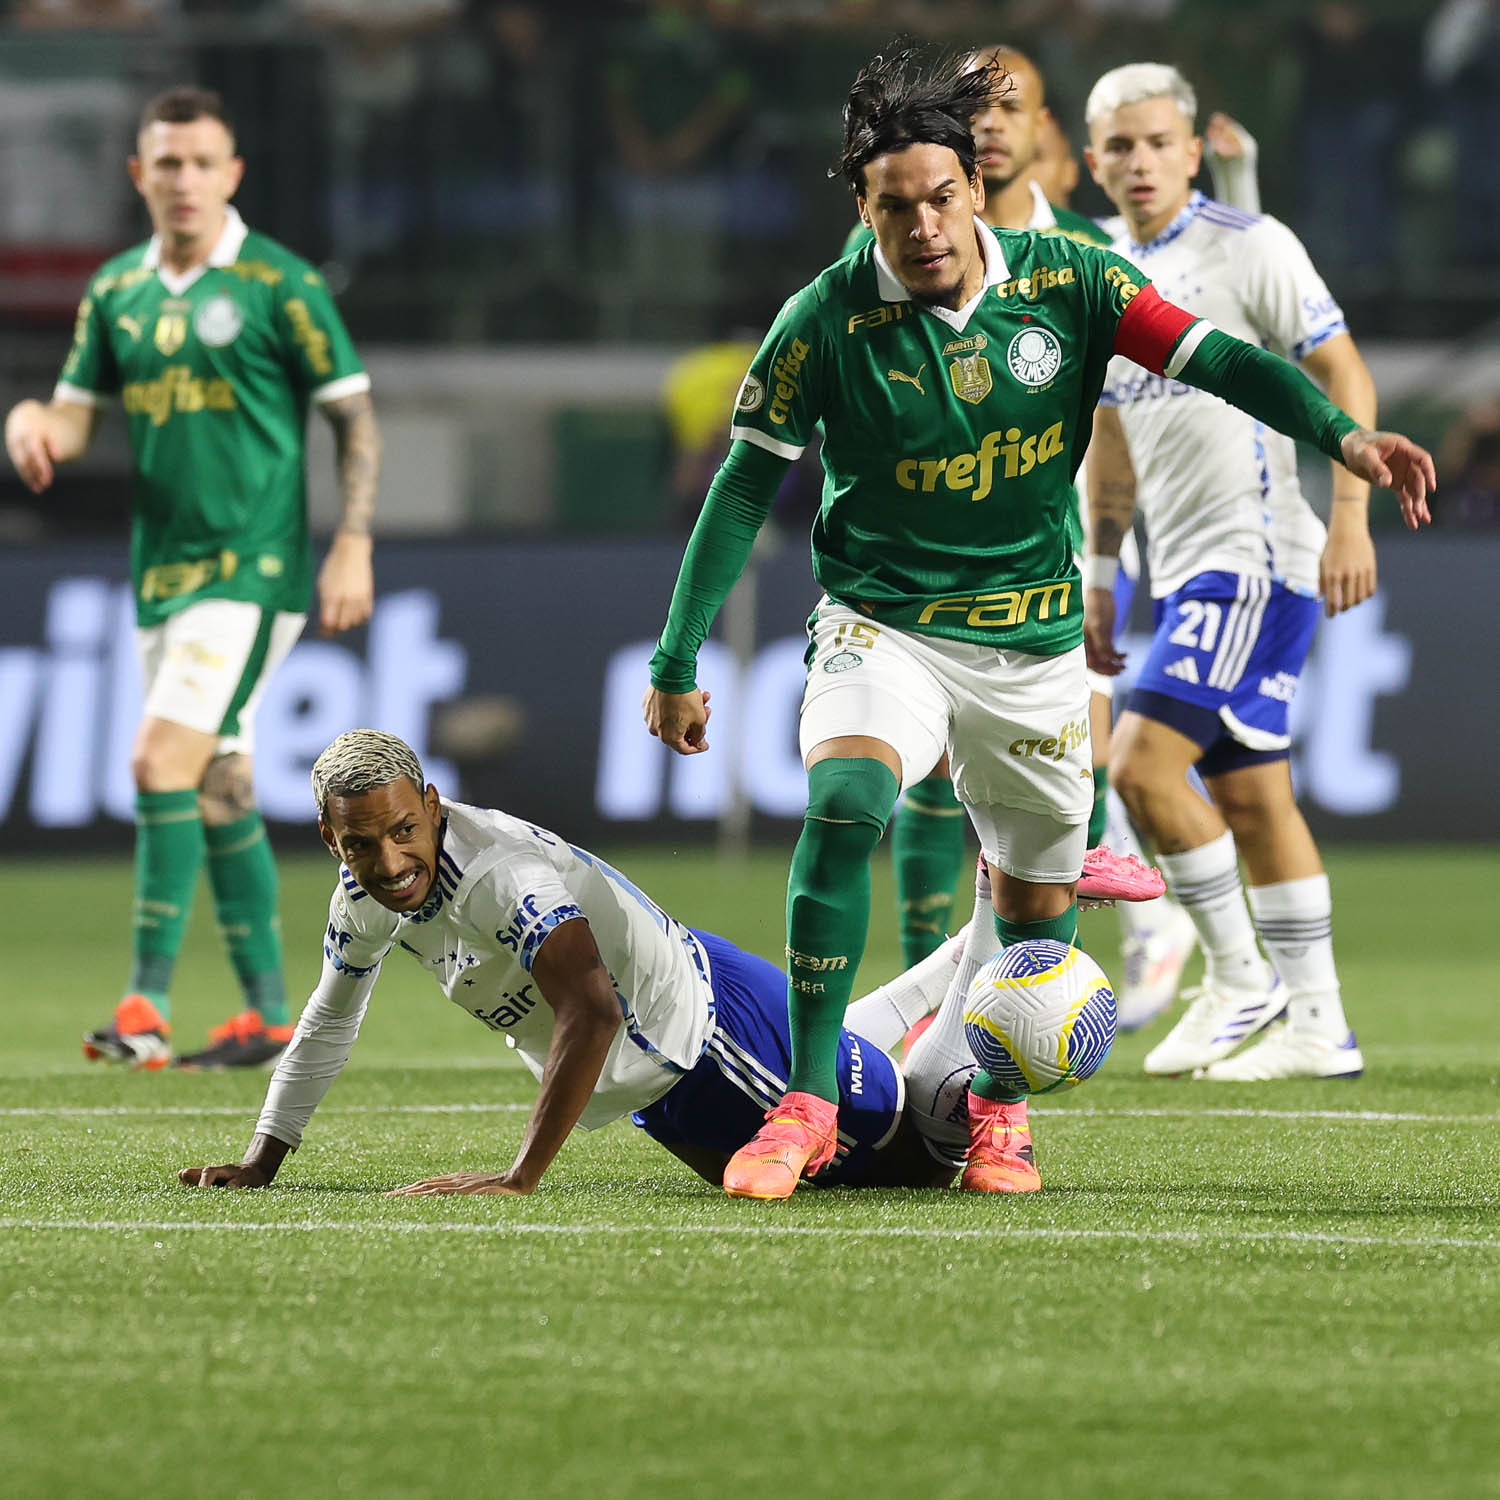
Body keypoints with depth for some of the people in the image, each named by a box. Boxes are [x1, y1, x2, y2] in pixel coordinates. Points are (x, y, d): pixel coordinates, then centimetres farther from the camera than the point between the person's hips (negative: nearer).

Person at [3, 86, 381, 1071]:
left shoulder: (279, 285, -6)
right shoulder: (115, 293, 10)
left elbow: (355, 417, -3)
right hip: (161, 572, 7)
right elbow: (80, 413, 15)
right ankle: (269, 1010, 15)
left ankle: (149, 1002, -17)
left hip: (252, 565, -7)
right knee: (219, 789, 9)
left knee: (164, 760, -17)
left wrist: (353, 545, -11)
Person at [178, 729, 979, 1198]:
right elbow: (329, 1022, 7)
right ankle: (935, 984, 50)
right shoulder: (364, 898, -12)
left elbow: (591, 1014, -48)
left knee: (918, 1161, 1)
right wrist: (260, 1163, 2)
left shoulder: (502, 872, -38)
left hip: (712, 1020, -9)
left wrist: (520, 1177, -50)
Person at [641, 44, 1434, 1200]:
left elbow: (1215, 358, -14)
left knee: (1035, 895, 9)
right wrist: (677, 662, -4)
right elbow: (745, 489, -5)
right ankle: (808, 1106, -23)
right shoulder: (826, 322, -13)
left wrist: (1343, 432, -31)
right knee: (843, 805, -29)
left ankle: (998, 1108, 36)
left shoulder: (1065, 281, -8)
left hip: (1034, 644, 3)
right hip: (882, 627, -3)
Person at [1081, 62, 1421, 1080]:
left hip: (1256, 556, -8)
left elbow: (1344, 376, -10)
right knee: (1253, 797, 7)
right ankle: (1317, 1027, 11)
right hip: (1188, 572, 8)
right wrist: (1100, 578, 20)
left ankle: (1240, 976, -5)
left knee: (1143, 759, -17)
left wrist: (1351, 519, -18)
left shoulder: (1248, 248, -8)